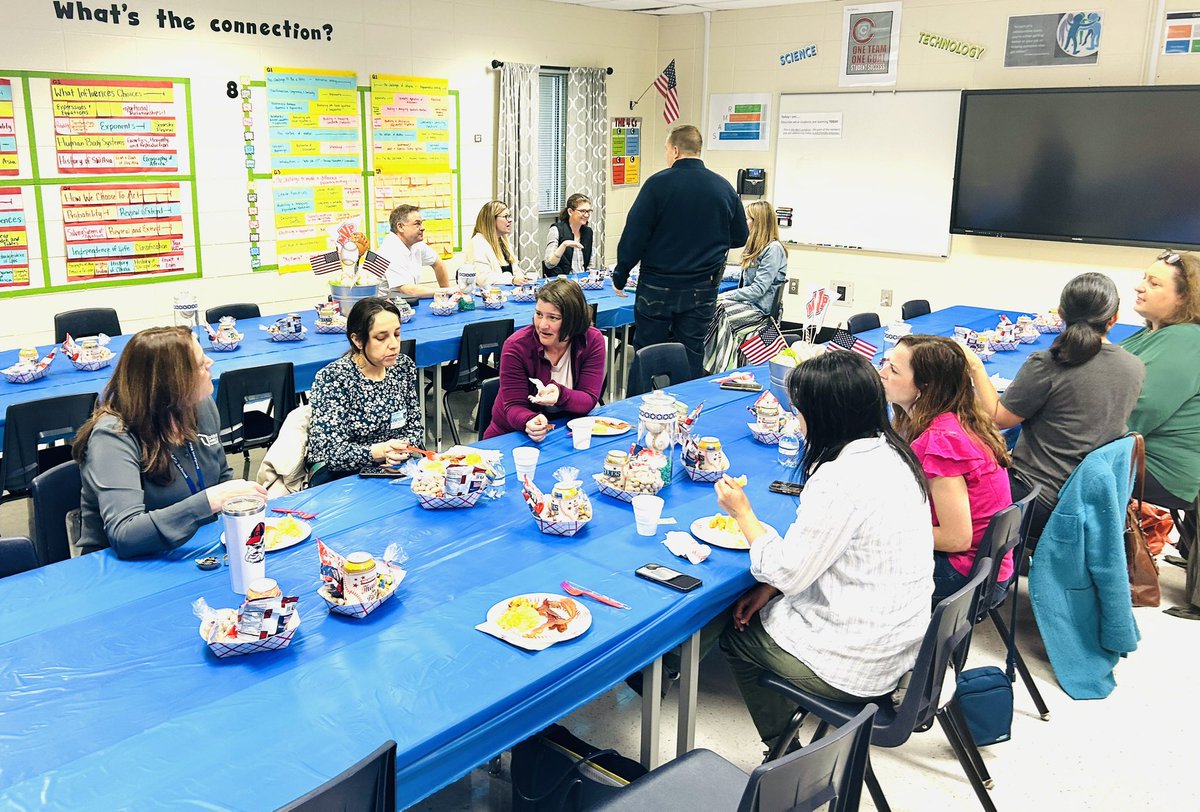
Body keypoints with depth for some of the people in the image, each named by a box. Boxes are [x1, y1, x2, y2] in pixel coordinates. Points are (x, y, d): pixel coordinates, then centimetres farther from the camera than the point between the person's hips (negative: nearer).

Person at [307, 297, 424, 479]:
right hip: (343, 477, -4)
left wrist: (403, 448, -14)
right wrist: (378, 452, -34)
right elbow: (329, 452, -17)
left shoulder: (404, 366, 2)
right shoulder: (331, 378, -14)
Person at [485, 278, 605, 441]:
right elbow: (514, 406, -15)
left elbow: (589, 400, -13)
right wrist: (529, 422, -39)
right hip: (512, 436, 0)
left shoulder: (593, 341, -10)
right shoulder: (516, 346, -15)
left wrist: (560, 394, -35)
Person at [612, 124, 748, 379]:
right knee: (691, 359, 10)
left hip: (657, 286, -3)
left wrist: (620, 277, -1)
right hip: (702, 290, 3)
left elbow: (634, 235, -11)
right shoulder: (724, 188, 2)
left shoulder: (658, 183, -9)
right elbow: (740, 238, 12)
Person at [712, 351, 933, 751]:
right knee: (749, 612, 23)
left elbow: (787, 572, -19)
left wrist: (743, 514, -5)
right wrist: (768, 589, 6)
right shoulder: (890, 454, 1)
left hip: (857, 665, -8)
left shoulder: (841, 479, -28)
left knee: (734, 632, 16)